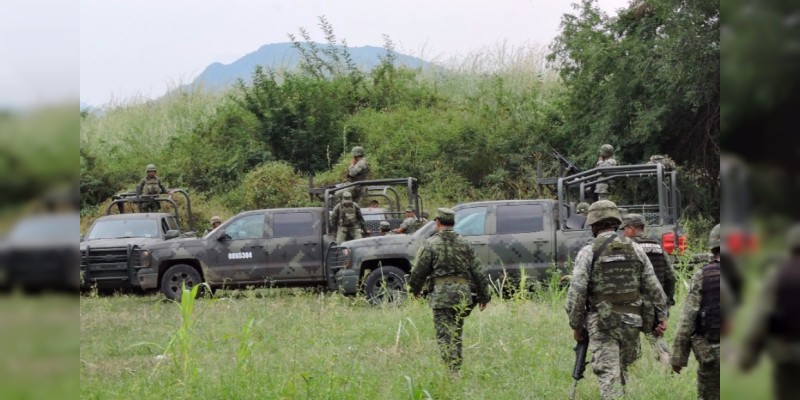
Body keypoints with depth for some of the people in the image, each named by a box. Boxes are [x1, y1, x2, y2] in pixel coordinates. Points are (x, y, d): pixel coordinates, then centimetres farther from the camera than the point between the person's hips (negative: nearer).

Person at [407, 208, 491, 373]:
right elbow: (478, 272, 9)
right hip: (463, 292, 4)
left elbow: (418, 271, -1)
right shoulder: (464, 244, 9)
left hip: (442, 294, -4)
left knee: (445, 335, -5)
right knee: (457, 333, 17)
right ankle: (457, 368, 21)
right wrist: (483, 295, 17)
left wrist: (415, 289, 17)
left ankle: (453, 371, -17)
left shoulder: (431, 244, -3)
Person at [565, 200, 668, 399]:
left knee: (609, 375, -5)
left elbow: (576, 293, -10)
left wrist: (576, 325, 0)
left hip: (602, 324, -4)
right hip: (631, 322, 4)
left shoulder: (588, 252, -7)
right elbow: (653, 288, 6)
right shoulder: (635, 249, 4)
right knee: (622, 371, 19)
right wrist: (661, 316, 13)